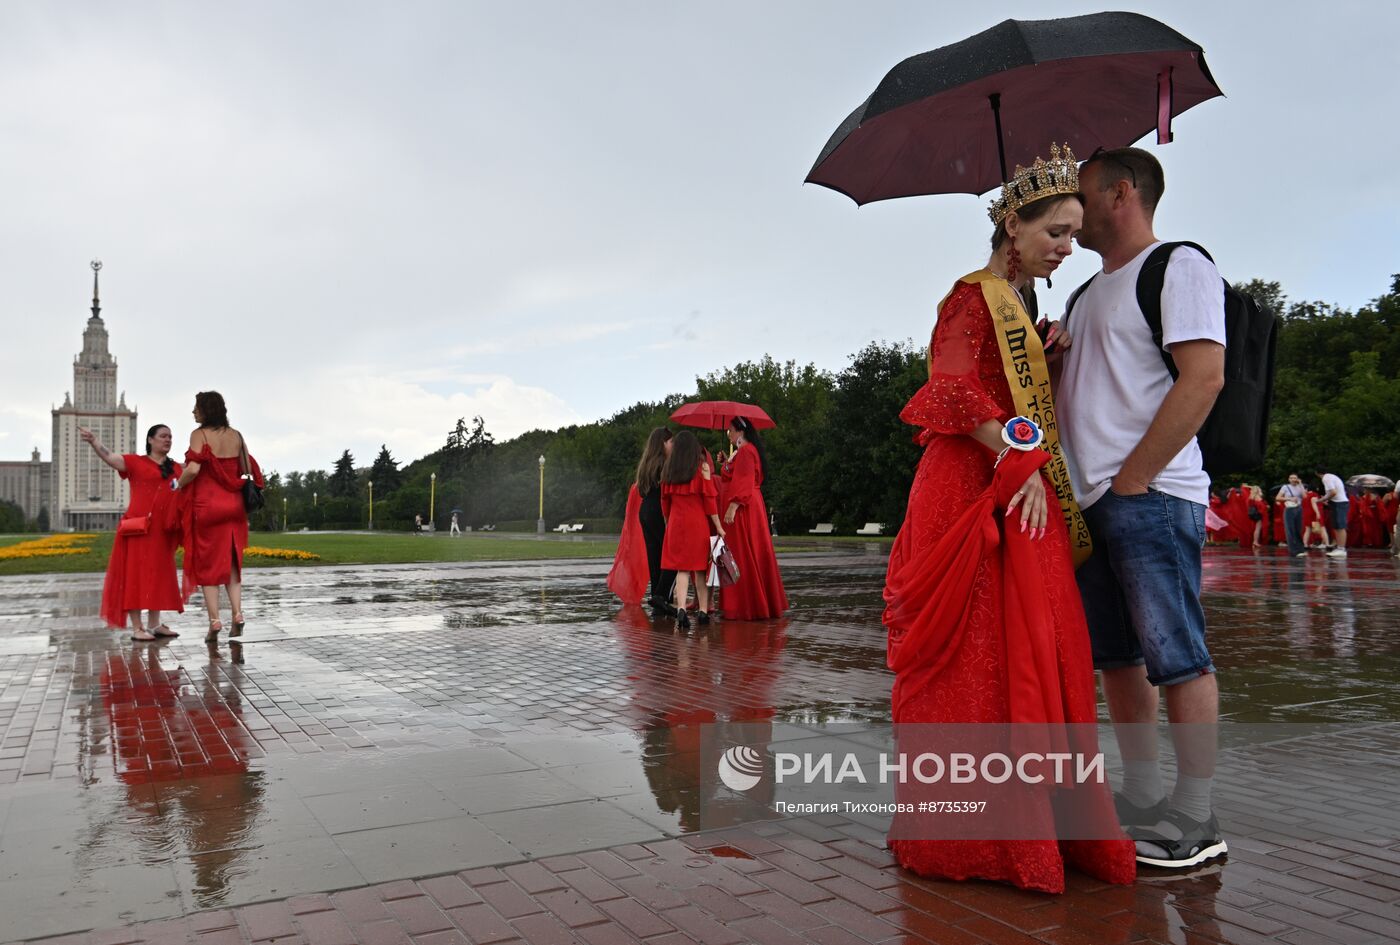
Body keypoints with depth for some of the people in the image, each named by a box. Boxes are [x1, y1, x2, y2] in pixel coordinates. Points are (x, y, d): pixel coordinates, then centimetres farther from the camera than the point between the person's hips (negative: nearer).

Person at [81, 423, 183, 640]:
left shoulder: (176, 469, 16)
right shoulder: (136, 462, 2)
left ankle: (154, 624, 18)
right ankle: (137, 628, -2)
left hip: (163, 531, 5)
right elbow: (109, 456, -12)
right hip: (139, 528, -5)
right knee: (136, 574, -4)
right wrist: (94, 441, -28)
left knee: (158, 575, 10)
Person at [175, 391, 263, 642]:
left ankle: (214, 620, 0)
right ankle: (237, 613, 1)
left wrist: (178, 485, -1)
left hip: (206, 505, -4)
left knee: (207, 563, 4)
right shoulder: (236, 436, 6)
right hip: (233, 506, 5)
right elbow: (248, 470, 6)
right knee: (231, 561, 13)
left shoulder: (200, 434, -9)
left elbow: (193, 469, -19)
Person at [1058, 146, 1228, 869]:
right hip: (1089, 503, 9)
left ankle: (1195, 817, 6)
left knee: (1176, 655, -3)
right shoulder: (1087, 294, 22)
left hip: (1151, 495, -9)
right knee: (1117, 655, 11)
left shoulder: (1179, 267, -3)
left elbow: (1203, 378, -15)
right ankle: (1142, 798, 21)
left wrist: (1132, 479, -17)